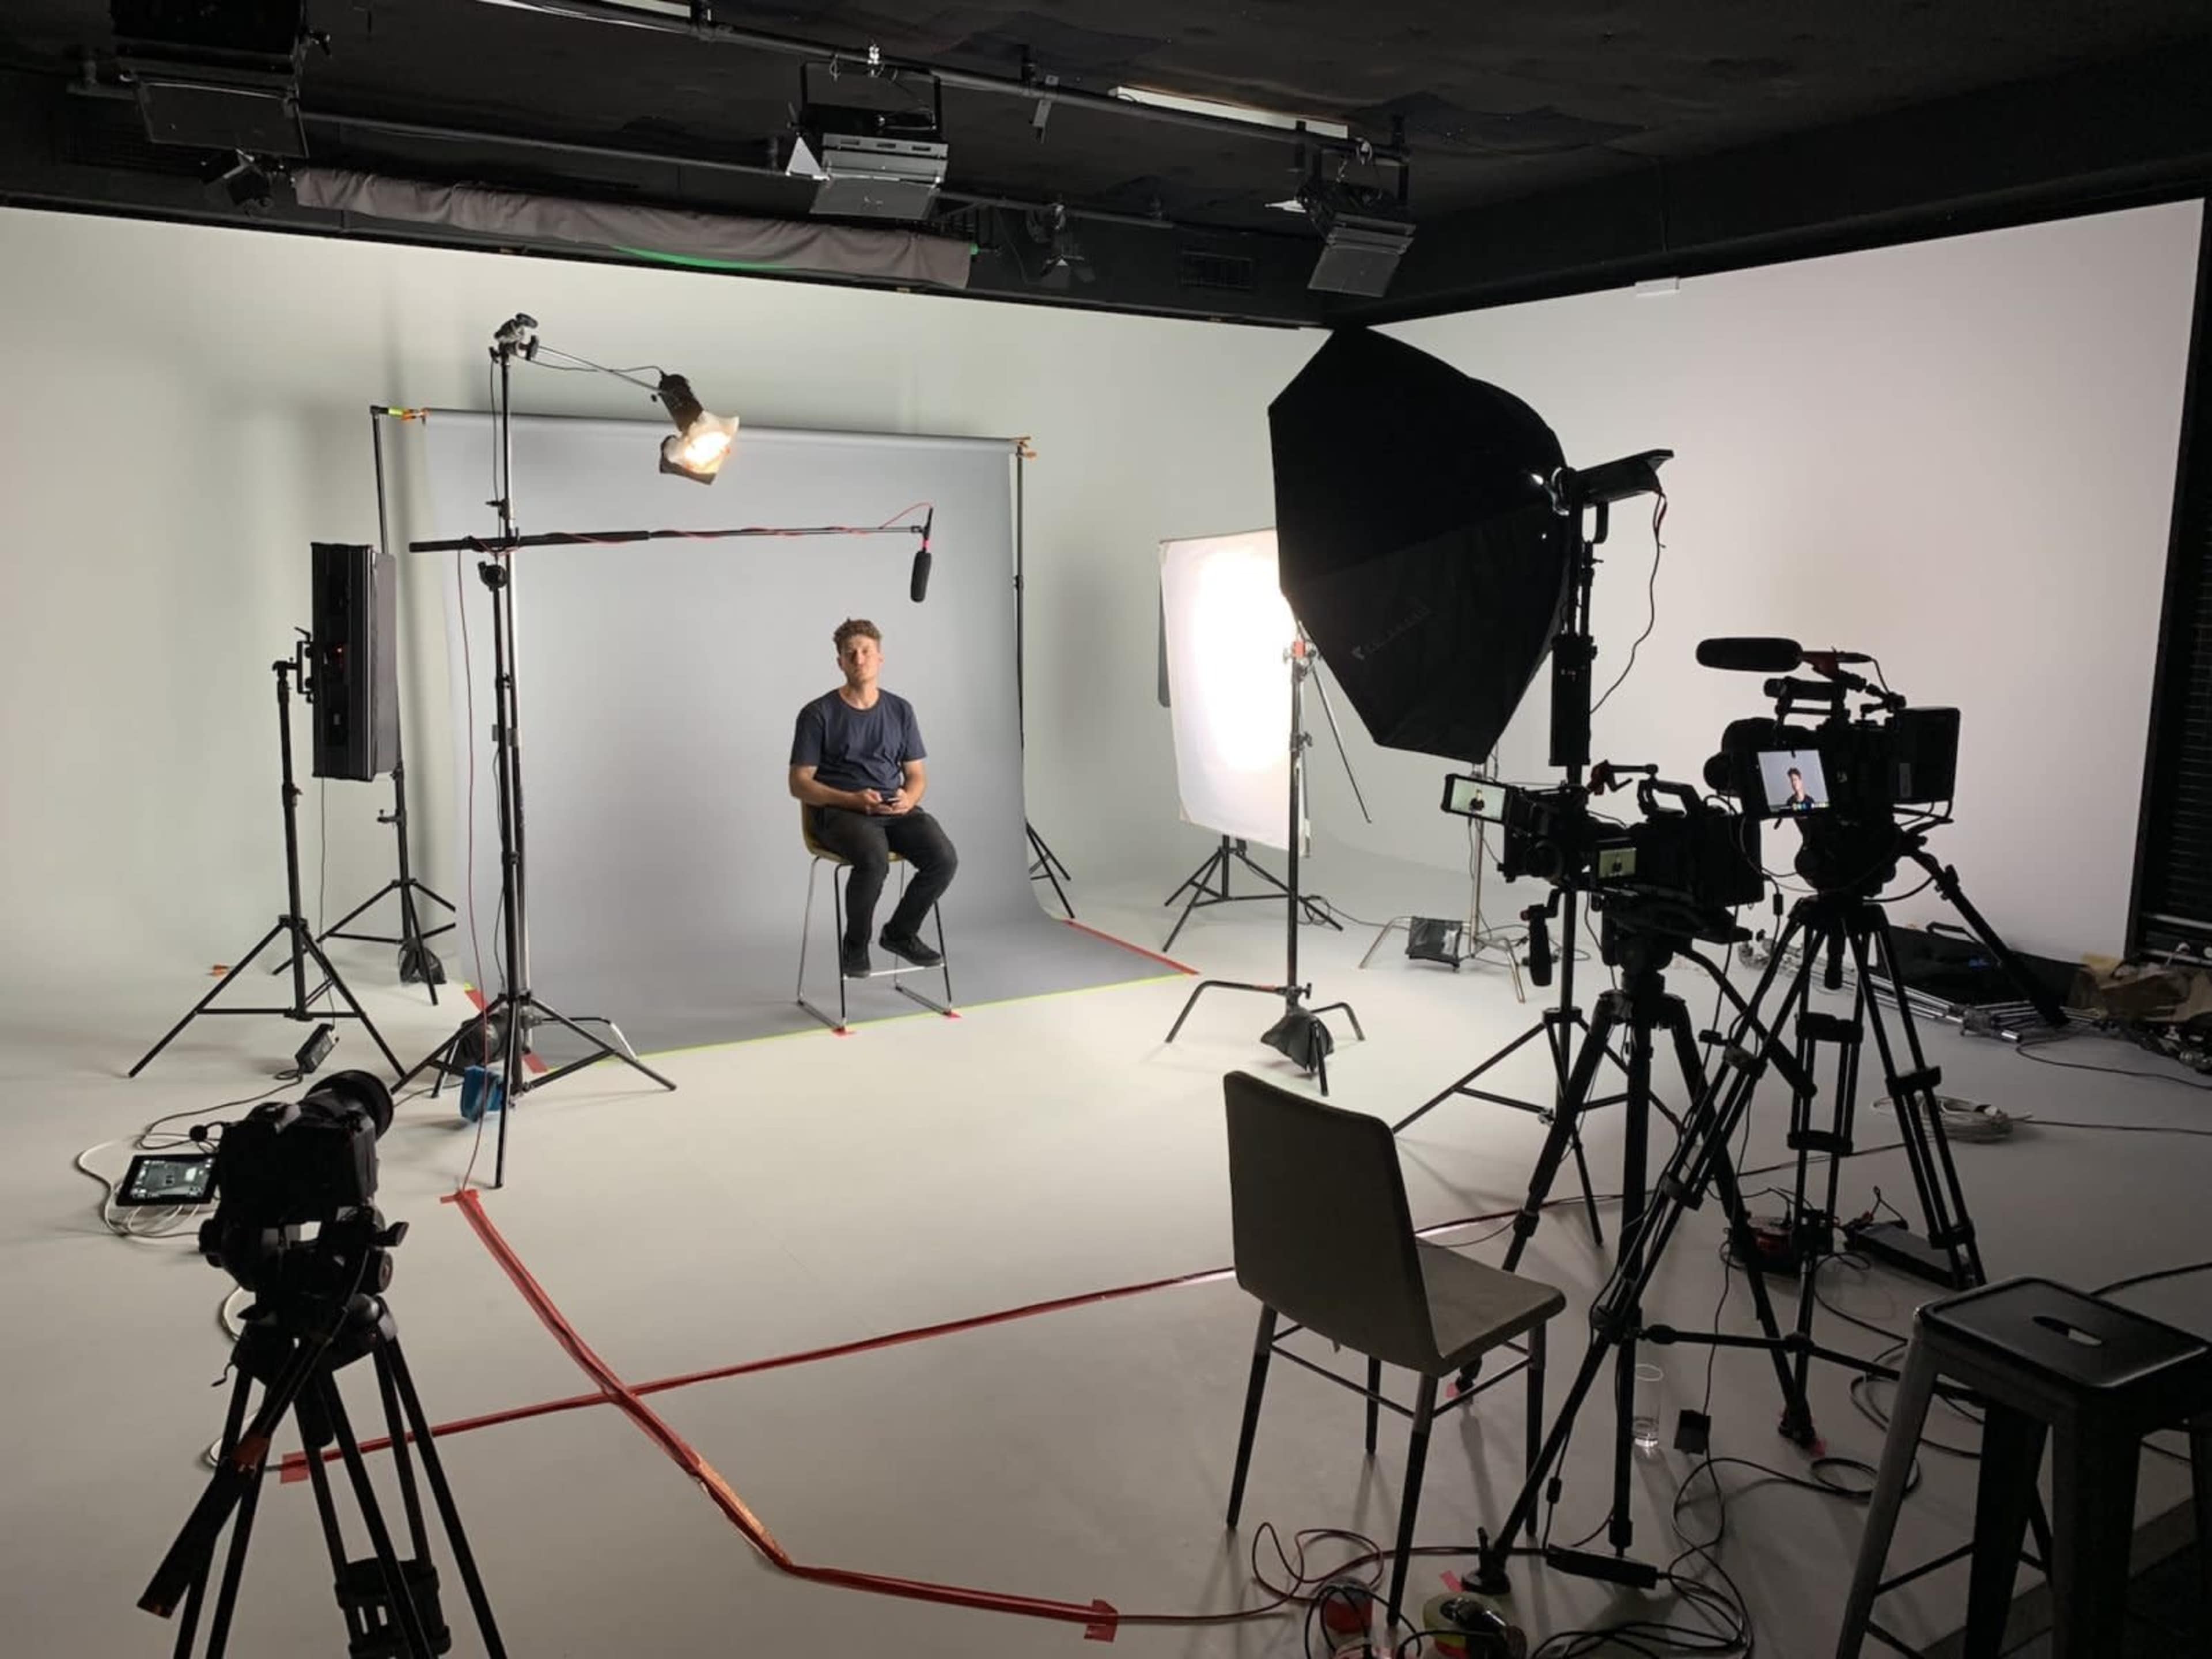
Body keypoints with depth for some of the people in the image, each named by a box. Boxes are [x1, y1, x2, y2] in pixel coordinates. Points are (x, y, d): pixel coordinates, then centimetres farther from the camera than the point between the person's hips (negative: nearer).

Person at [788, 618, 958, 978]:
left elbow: (918, 776, 12)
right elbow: (800, 785, -4)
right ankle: (855, 943, -9)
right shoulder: (818, 714, -3)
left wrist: (908, 799, -12)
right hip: (839, 812, -4)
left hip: (895, 810, 4)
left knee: (944, 858, -24)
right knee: (875, 860, -36)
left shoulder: (900, 710, 9)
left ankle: (901, 932, 1)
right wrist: (852, 800, -19)